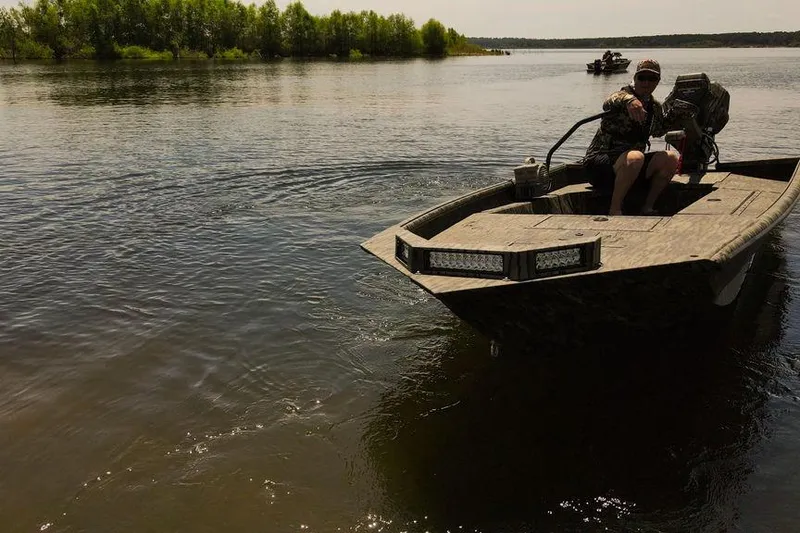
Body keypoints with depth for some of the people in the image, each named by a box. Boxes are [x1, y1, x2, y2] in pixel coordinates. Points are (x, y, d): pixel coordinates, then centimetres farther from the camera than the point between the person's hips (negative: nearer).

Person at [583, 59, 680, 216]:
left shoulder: (655, 107, 12)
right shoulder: (625, 96, -10)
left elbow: (659, 131, 32)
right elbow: (609, 103, -38)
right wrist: (629, 99, -59)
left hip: (632, 166, 7)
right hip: (599, 164, -7)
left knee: (671, 158, -10)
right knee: (635, 157, -36)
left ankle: (647, 208, -5)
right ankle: (614, 211, -25)